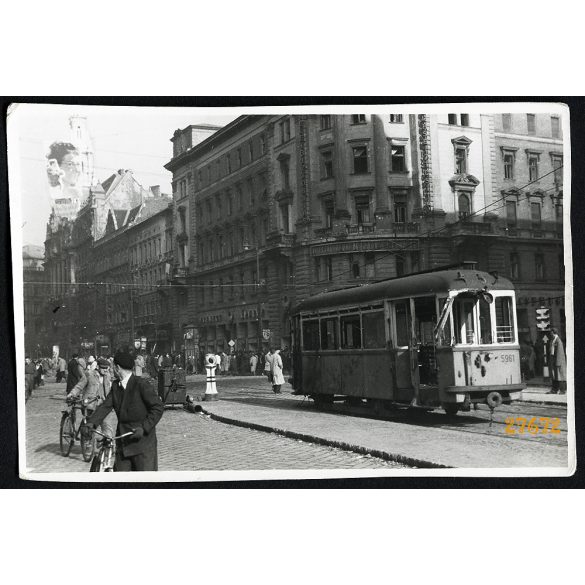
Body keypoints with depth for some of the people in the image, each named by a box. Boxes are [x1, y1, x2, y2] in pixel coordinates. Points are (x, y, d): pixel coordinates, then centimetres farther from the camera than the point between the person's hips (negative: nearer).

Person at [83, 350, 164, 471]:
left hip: (143, 438, -7)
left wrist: (144, 428, -23)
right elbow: (105, 406, 1)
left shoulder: (141, 384, -12)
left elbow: (158, 407, -14)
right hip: (123, 442, 7)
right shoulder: (115, 386, 10)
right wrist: (91, 422, -15)